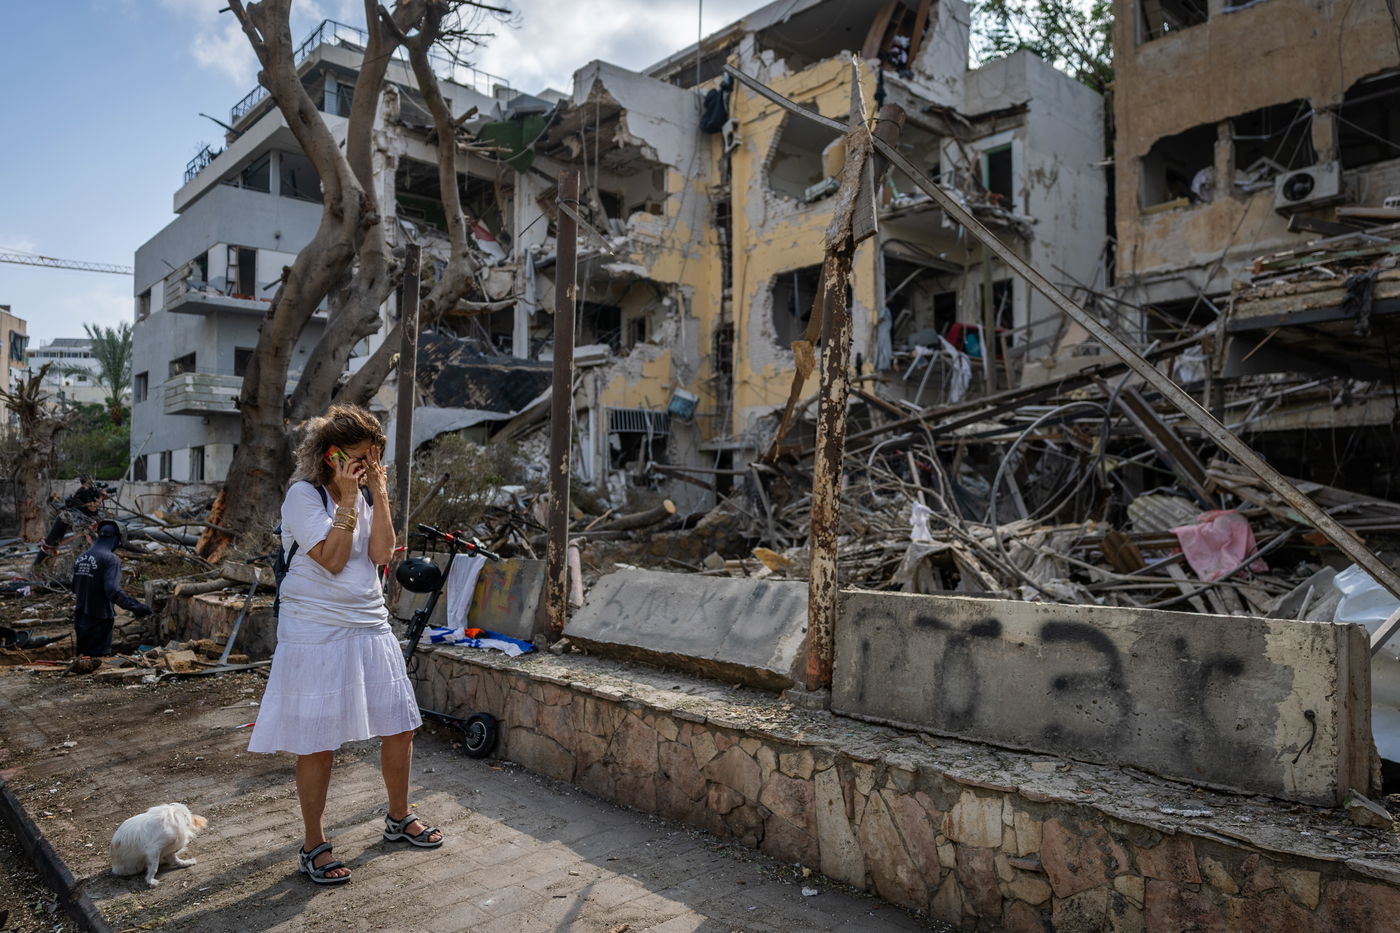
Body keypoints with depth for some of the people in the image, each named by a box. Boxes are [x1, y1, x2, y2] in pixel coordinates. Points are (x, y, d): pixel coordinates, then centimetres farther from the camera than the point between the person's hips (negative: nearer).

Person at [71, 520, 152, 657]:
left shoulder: (80, 557, 8)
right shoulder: (111, 559, -16)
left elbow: (75, 588, 19)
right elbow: (113, 590, -28)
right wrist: (135, 606, -29)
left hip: (80, 619, 7)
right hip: (98, 620, -7)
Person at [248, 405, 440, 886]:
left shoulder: (364, 495, 9)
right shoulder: (303, 495, -10)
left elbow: (381, 554, -5)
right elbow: (332, 559, -18)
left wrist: (379, 494, -8)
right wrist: (348, 500, -19)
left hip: (369, 625, 7)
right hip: (318, 633, -7)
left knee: (400, 724, 11)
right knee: (318, 743, 2)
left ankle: (399, 818, 32)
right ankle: (313, 845, 21)